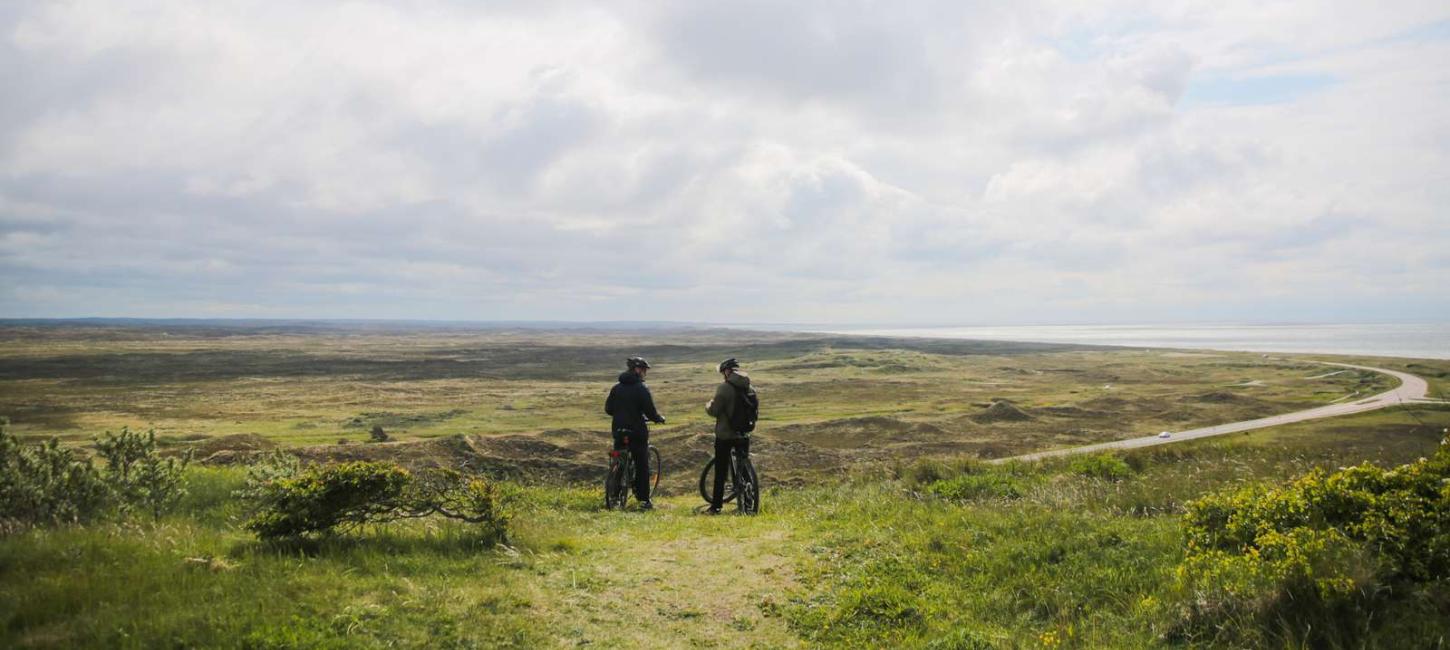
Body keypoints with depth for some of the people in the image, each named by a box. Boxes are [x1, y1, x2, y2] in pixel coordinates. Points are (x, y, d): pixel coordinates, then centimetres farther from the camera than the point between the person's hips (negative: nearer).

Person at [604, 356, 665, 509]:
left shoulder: (616, 388, 7)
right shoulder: (641, 388, -11)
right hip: (637, 431, -5)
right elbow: (650, 411, -14)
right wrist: (659, 419, 5)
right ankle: (644, 499, 4)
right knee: (642, 466, 3)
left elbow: (608, 409, 10)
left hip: (618, 431, 5)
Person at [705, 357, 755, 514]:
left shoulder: (724, 388, -15)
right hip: (744, 435, 5)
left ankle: (716, 506, 3)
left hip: (725, 435, -5)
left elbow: (713, 411, -14)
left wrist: (708, 405, 6)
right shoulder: (749, 388, 5)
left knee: (720, 472, 1)